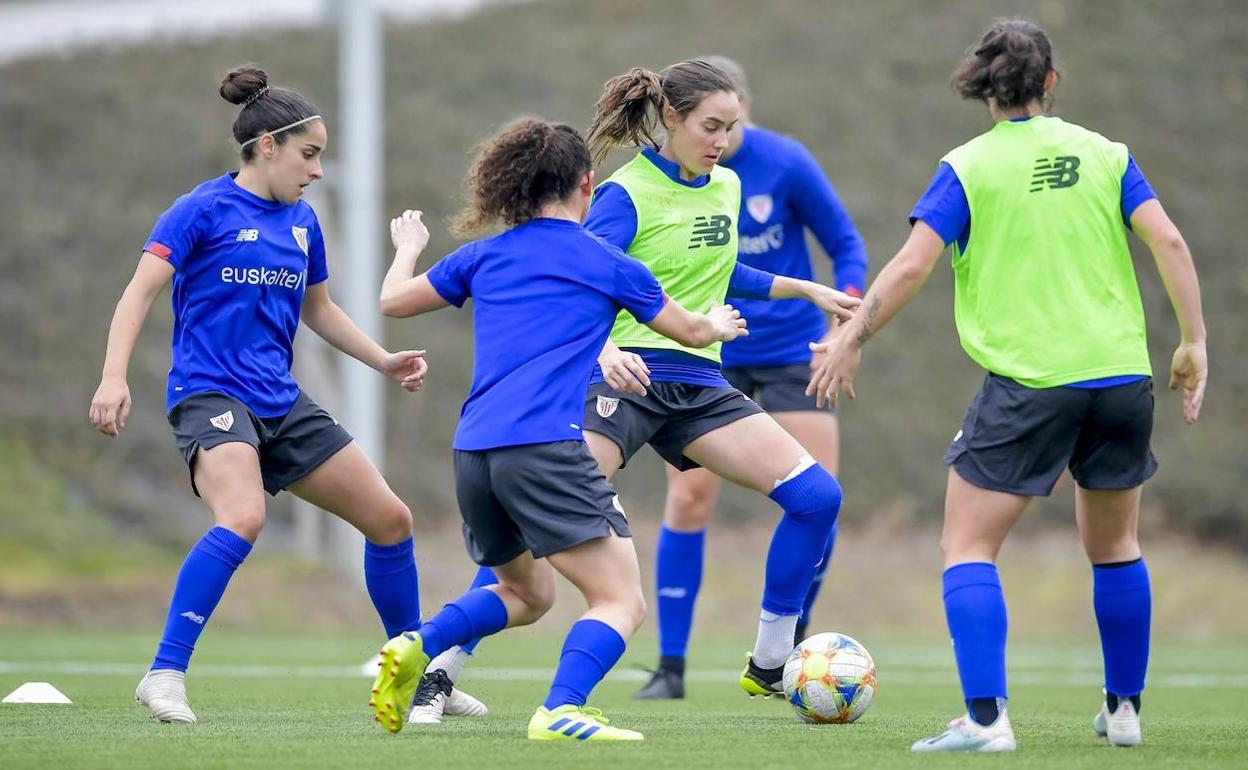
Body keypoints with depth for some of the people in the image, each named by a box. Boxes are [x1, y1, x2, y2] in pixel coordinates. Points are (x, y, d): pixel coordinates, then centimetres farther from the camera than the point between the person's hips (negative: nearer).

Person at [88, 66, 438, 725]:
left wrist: (385, 361, 21)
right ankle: (164, 676, -30)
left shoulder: (301, 222, 13)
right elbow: (141, 292, -13)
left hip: (282, 405, 8)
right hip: (210, 394, -8)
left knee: (390, 520, 7)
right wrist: (114, 377, -26)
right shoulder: (204, 210, -7)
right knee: (243, 518, -35)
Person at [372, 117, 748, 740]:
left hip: (473, 452, 6)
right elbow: (689, 330, 24)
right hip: (546, 448, -6)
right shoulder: (607, 265, 9)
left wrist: (409, 247, 49)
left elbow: (393, 300, 29)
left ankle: (417, 648, 3)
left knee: (527, 594, 25)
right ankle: (560, 710, -28)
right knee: (621, 600, -5)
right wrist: (720, 326, 48)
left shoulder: (485, 256, 17)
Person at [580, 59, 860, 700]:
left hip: (698, 385, 7)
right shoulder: (626, 195, -10)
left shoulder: (727, 187, 12)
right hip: (622, 378, -7)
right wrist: (606, 349, -39)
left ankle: (769, 666, 11)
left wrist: (808, 290, 33)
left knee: (817, 496, -2)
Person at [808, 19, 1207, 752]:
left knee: (969, 546, 2)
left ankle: (986, 717, -12)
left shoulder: (968, 168, -2)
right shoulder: (1106, 155, 6)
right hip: (1121, 375, 4)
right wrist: (1194, 342, 3)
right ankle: (1125, 710, 27)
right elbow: (1168, 239, -3)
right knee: (1115, 546, 22)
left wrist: (851, 340, -1)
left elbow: (912, 264, -11)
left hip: (1027, 384, -4)